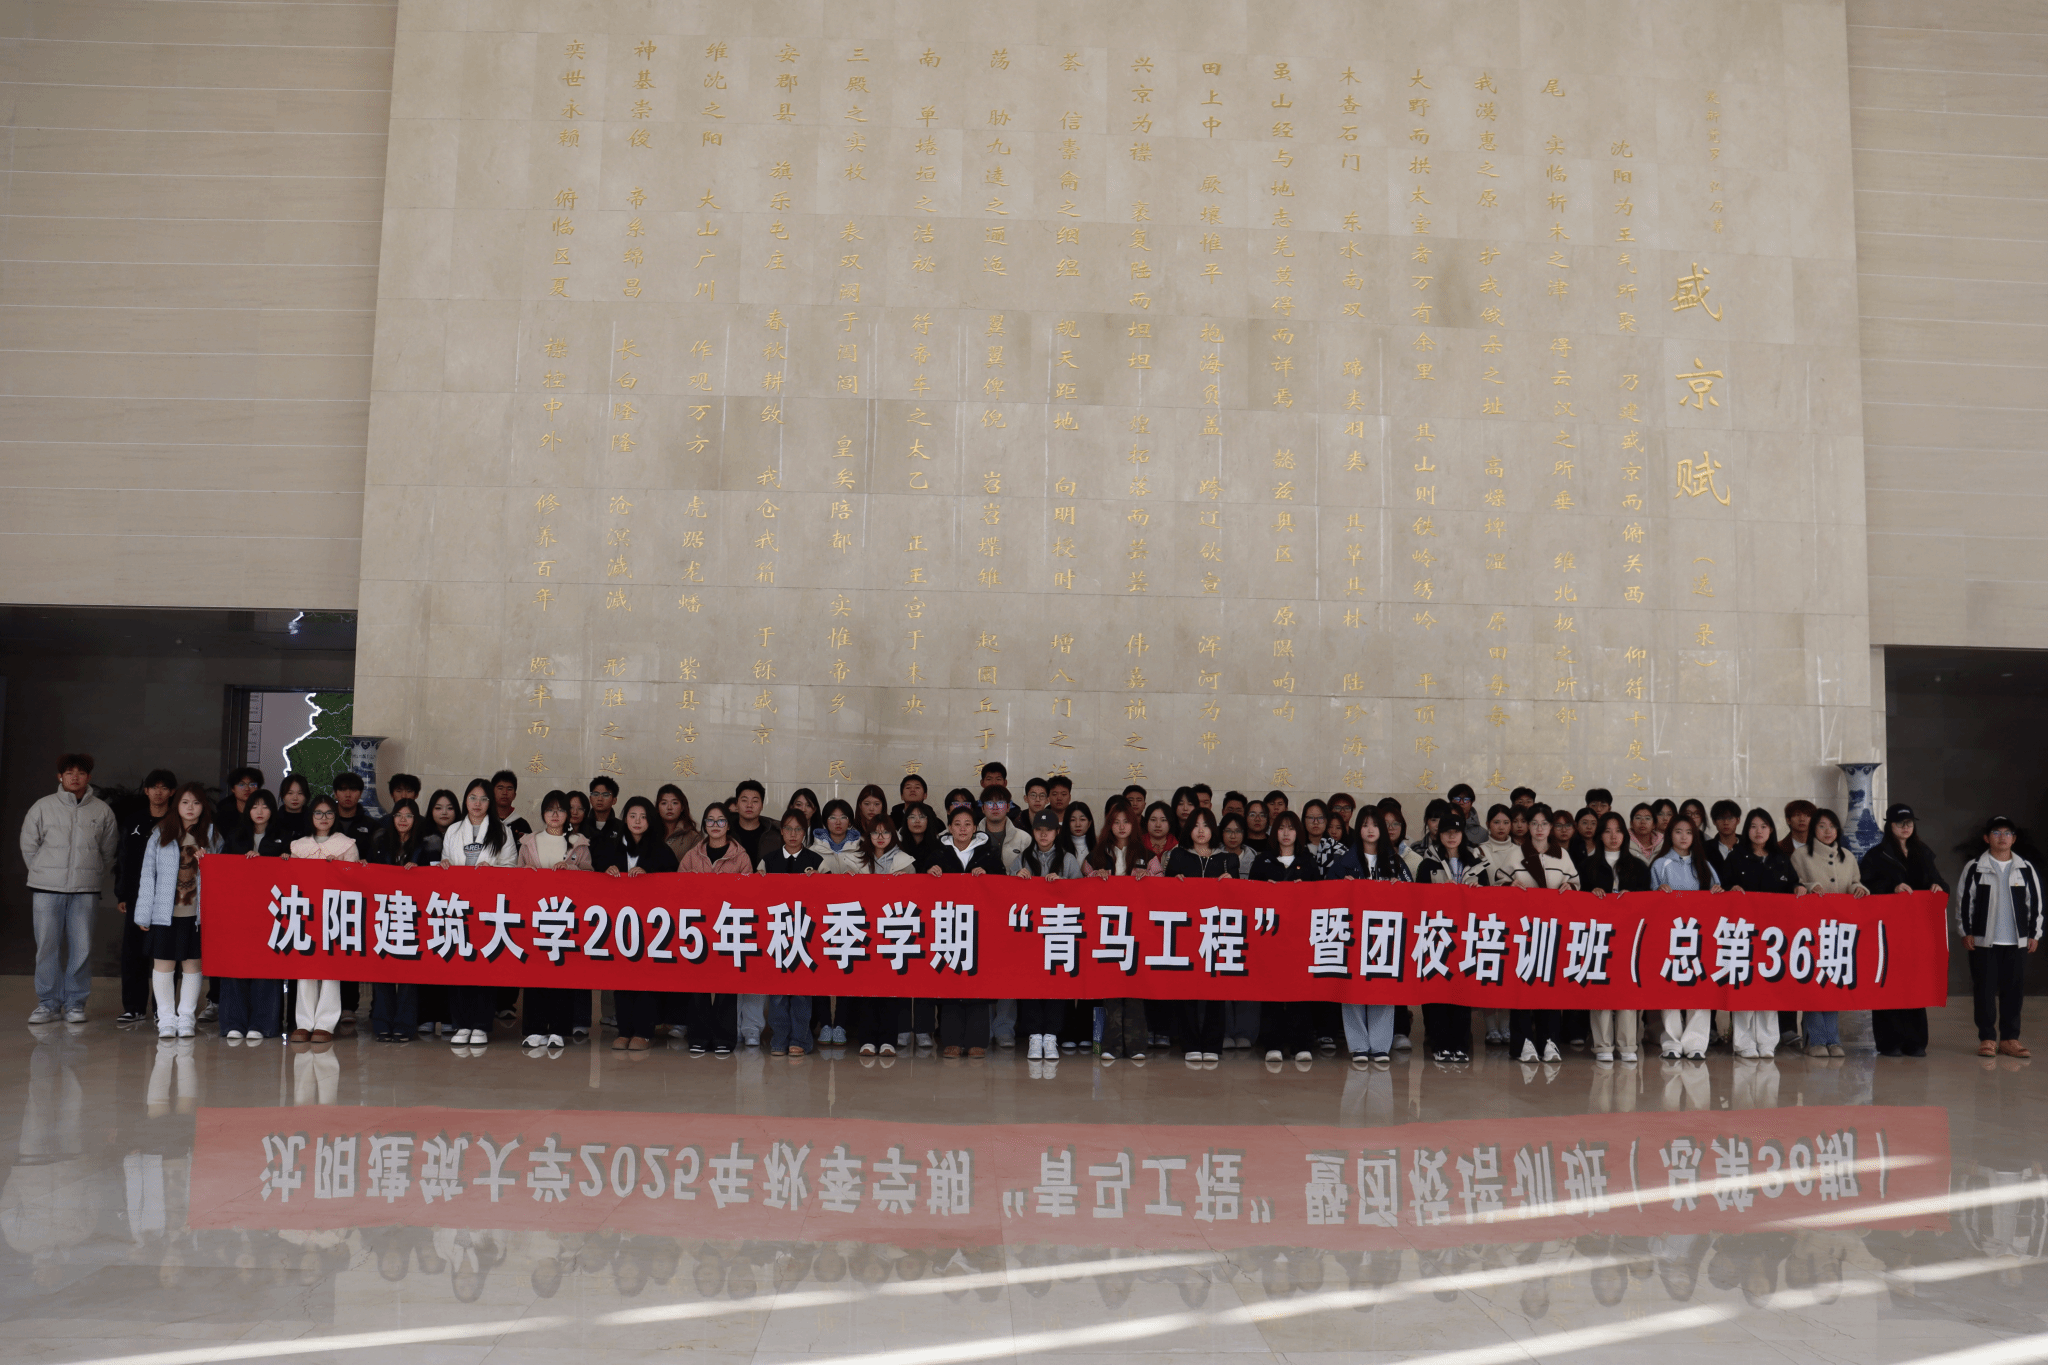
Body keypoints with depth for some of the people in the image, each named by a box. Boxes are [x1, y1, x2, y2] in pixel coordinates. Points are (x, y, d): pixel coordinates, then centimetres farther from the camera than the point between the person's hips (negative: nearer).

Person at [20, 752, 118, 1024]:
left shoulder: (102, 811, 6)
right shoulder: (43, 807, 4)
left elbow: (108, 851, 12)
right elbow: (28, 845, 10)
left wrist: (92, 877, 7)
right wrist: (44, 873, 7)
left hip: (85, 890, 0)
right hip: (47, 889, 0)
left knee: (82, 948, -1)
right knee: (47, 946, -1)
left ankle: (75, 1003, 9)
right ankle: (48, 1004, 8)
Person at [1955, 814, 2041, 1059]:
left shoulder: (2025, 869, 6)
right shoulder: (1975, 868, -1)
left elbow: (2035, 902, 10)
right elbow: (1964, 901, 1)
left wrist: (2034, 934, 7)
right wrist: (1966, 932, -3)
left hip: (2016, 942, 2)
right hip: (1984, 940, -2)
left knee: (2014, 990, 4)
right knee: (1985, 989, 0)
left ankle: (2009, 1038, 13)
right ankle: (1987, 1038, 8)